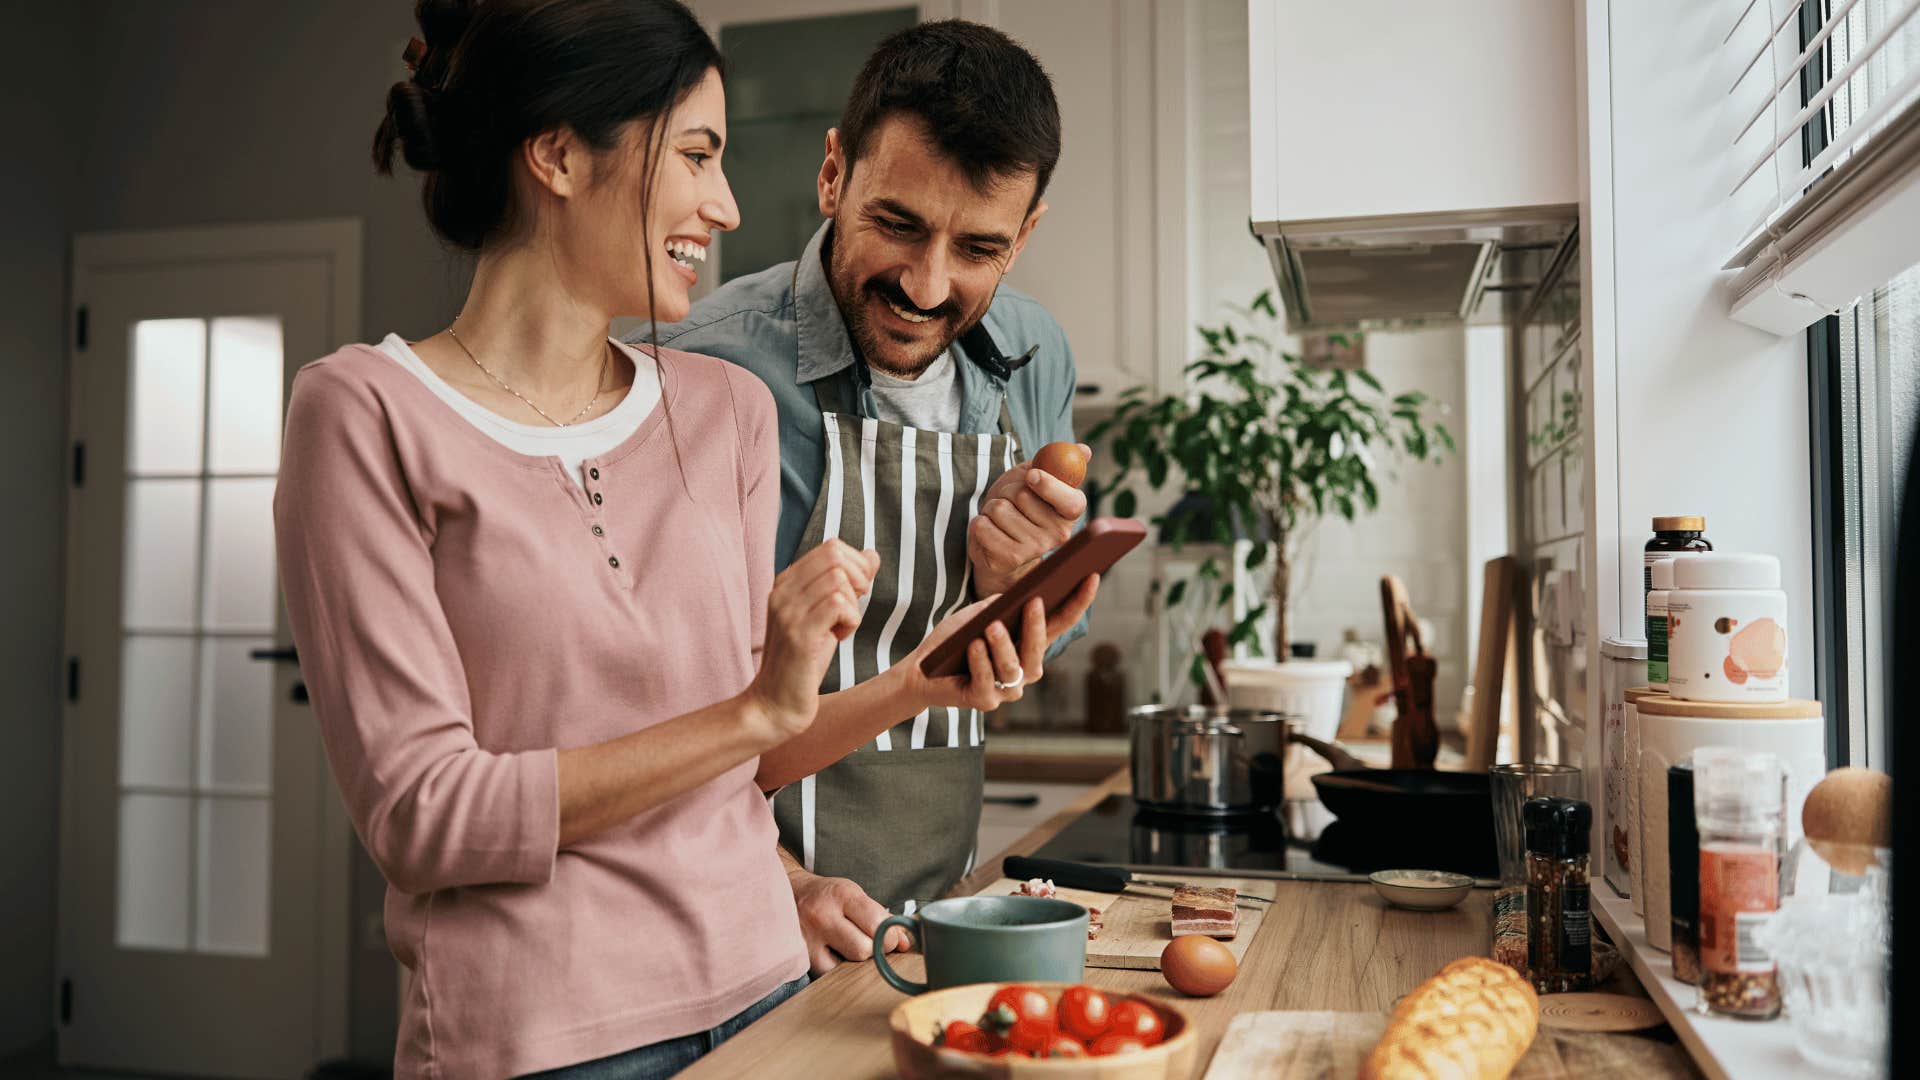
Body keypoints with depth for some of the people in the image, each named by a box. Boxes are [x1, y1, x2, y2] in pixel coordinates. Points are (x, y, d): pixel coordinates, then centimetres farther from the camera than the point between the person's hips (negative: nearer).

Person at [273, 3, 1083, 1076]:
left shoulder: (728, 408, 4)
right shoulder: (365, 413, -11)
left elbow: (741, 757, 8)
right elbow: (422, 814, -16)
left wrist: (912, 687, -8)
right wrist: (758, 709, -20)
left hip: (760, 989, 5)